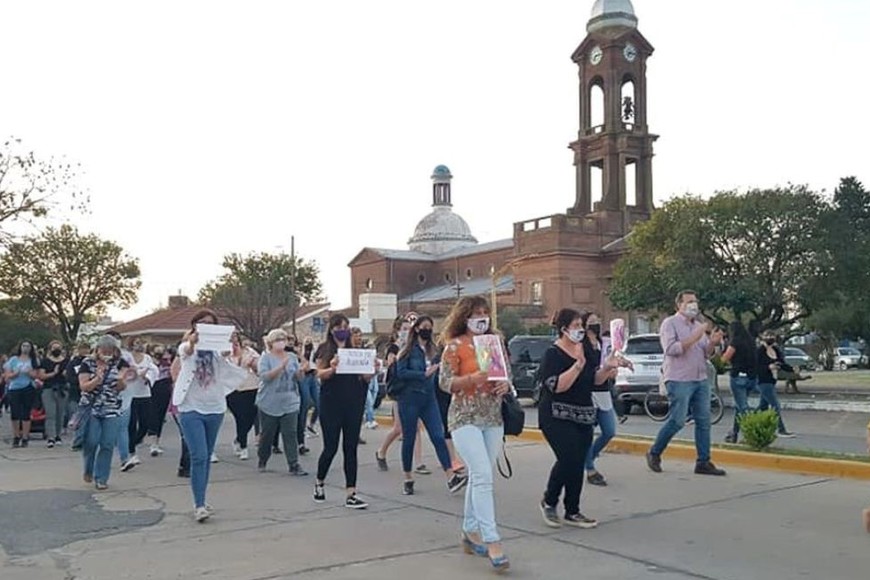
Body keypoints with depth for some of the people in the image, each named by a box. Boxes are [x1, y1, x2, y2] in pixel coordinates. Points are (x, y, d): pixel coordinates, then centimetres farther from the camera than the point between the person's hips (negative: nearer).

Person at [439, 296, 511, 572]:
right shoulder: (455, 345, -5)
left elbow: (506, 374, 20)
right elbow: (445, 382, -9)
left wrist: (505, 384, -3)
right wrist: (472, 378, -24)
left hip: (493, 418, 6)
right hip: (465, 418, -6)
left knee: (478, 476, 12)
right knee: (483, 476, -15)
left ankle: (471, 531, 26)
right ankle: (491, 541, -15)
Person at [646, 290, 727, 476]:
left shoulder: (698, 325, 18)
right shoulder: (670, 323, -4)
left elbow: (706, 354, 16)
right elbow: (670, 349, -17)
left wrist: (712, 342, -4)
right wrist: (693, 338, -20)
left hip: (701, 380, 7)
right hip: (679, 380, -7)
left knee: (703, 421, 3)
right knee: (677, 421, -8)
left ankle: (703, 462, 9)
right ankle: (654, 454, 10)